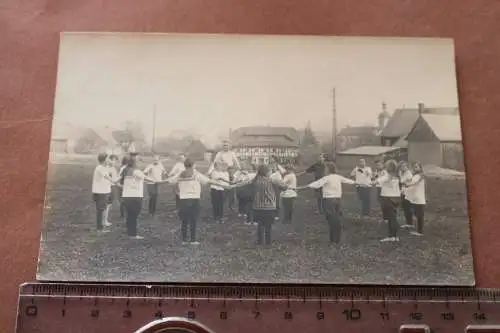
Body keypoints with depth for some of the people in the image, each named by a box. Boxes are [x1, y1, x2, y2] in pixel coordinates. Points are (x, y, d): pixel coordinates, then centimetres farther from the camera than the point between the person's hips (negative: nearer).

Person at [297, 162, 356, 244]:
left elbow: (316, 184, -21)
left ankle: (333, 239, 6)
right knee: (336, 220, 13)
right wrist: (357, 183, 45)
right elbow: (348, 180, 25)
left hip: (329, 200, -6)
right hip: (338, 199, 6)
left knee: (331, 220, 1)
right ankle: (337, 239, 19)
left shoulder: (326, 178, -11)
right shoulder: (339, 177, 8)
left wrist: (302, 187, -26)